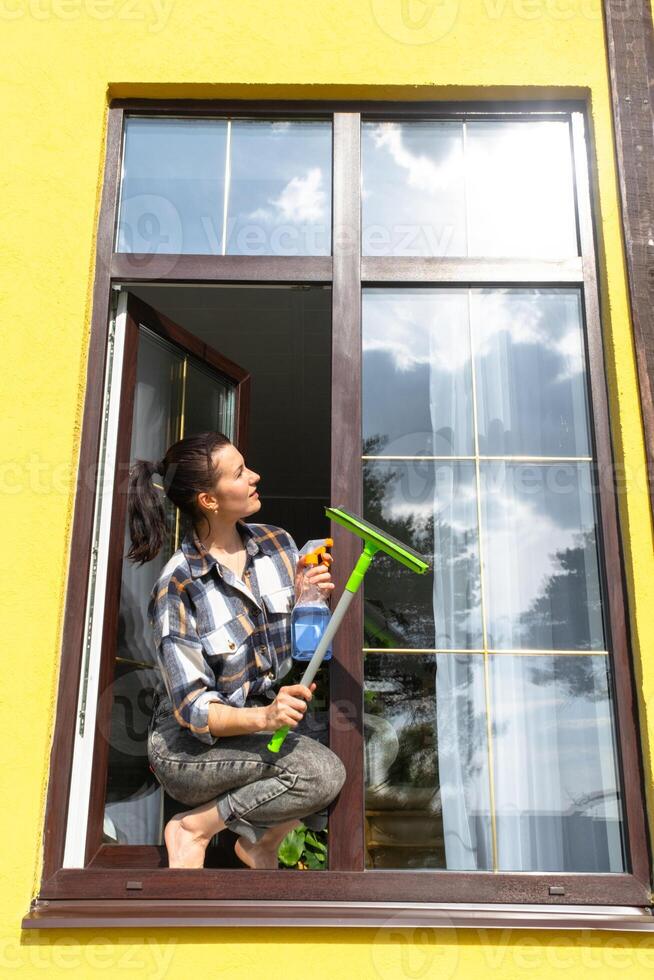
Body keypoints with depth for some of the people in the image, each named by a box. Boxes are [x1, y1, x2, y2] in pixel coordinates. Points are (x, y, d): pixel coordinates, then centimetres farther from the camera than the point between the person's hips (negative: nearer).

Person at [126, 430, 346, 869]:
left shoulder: (278, 544, -2)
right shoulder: (178, 587, -19)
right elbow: (192, 708, -19)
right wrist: (263, 718, -37)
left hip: (265, 722, 6)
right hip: (190, 745, -6)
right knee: (322, 773, -26)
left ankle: (262, 841, 8)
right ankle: (194, 829, -5)